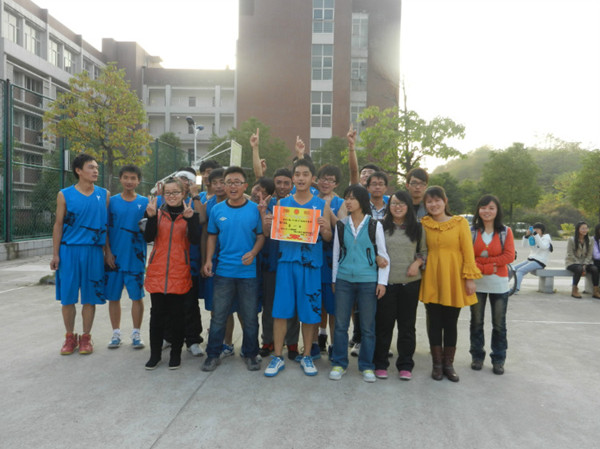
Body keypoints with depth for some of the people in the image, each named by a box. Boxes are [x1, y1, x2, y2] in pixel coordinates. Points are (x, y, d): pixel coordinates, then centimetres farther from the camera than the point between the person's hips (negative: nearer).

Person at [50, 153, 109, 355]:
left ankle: (86, 337, 19)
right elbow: (58, 225, 3)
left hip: (94, 251, 1)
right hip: (69, 250, -1)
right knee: (67, 296, 5)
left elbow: (108, 224, 8)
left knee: (90, 296, 5)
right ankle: (70, 337, 21)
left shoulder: (104, 194, 6)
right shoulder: (65, 195, 2)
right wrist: (55, 254, -1)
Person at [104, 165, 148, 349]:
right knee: (113, 297, 8)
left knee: (137, 296, 5)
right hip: (115, 256, 1)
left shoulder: (145, 202, 3)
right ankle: (116, 333, 23)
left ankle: (136, 334, 18)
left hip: (136, 257, -1)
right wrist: (108, 252, -3)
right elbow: (105, 229, 4)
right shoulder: (112, 201, 3)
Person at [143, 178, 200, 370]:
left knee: (177, 314, 5)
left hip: (180, 271, -1)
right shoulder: (158, 212, 8)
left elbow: (195, 240, -10)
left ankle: (176, 354, 20)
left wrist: (190, 218, -22)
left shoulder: (190, 213, 4)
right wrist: (151, 216, -17)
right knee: (157, 313, 7)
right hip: (157, 270, 2)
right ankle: (155, 354, 21)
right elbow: (148, 237, -4)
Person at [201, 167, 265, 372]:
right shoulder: (217, 210, 4)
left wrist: (253, 252, -16)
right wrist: (208, 260, 1)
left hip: (248, 271, -1)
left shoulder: (255, 209, -1)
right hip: (223, 270, 1)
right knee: (218, 316, 8)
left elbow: (261, 235, 2)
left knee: (250, 317, 9)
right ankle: (213, 354, 23)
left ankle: (250, 354, 26)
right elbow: (212, 237, 11)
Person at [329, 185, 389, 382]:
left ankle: (366, 366, 20)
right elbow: (336, 253, 12)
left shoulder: (374, 225, 1)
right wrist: (334, 279, 11)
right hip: (344, 279, 2)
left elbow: (383, 254, 2)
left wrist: (382, 281, -3)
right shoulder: (341, 225, 7)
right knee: (340, 324, 5)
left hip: (368, 281, -2)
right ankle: (339, 363, 20)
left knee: (368, 326, 4)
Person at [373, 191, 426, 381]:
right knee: (383, 323, 5)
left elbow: (424, 251, 13)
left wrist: (417, 263, -5)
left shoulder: (417, 228, 8)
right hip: (385, 281, -1)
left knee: (407, 324, 8)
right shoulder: (381, 226, 4)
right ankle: (380, 364, 19)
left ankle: (405, 365, 22)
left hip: (410, 282, 2)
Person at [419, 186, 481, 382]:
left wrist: (470, 278, -7)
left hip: (454, 280, 0)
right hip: (432, 279, 1)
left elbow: (468, 251, -2)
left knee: (451, 323, 8)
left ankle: (448, 364, 23)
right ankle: (437, 364, 20)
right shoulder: (423, 224, 3)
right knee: (434, 323, 6)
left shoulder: (460, 222, 0)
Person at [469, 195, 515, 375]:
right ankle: (477, 356, 24)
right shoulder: (471, 231, -1)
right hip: (477, 283, 0)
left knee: (499, 324, 7)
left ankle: (498, 359, 21)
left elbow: (509, 256, -9)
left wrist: (481, 261, -15)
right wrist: (487, 268, -18)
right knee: (476, 322, 10)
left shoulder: (506, 231, 1)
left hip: (499, 284, 0)